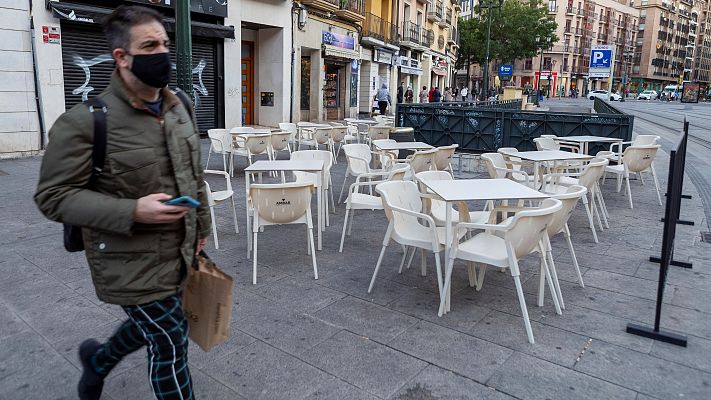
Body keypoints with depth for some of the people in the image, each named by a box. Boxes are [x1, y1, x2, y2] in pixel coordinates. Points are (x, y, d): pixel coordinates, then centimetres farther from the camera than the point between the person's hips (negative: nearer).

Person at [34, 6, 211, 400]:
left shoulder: (178, 109, 4)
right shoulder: (86, 120, -18)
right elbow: (53, 196, -15)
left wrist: (201, 224, 17)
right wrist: (132, 211, -26)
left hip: (179, 253, 7)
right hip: (132, 263, -7)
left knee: (152, 326, 25)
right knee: (171, 344, 3)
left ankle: (98, 359, 57)